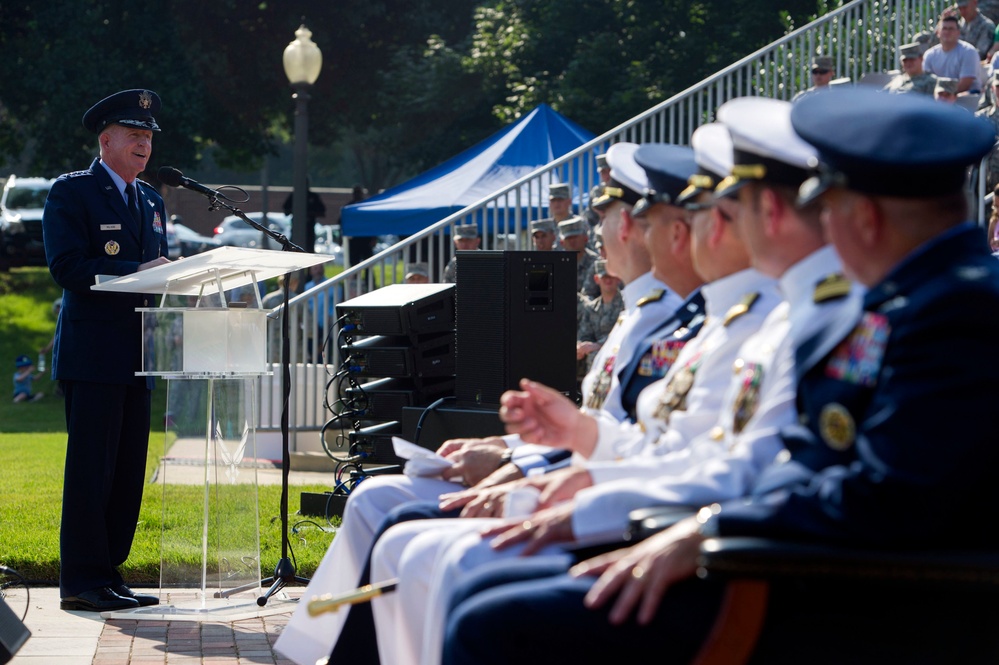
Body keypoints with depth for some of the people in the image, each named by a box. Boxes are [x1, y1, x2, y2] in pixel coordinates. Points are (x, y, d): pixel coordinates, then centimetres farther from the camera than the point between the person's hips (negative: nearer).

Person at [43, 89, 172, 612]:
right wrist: (136, 271, -19)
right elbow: (67, 267, -13)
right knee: (91, 468, -7)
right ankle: (81, 581, -4)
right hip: (92, 353, -7)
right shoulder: (70, 193, -2)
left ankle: (108, 574, 13)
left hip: (137, 353, 7)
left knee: (129, 470, 7)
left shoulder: (150, 200, 20)